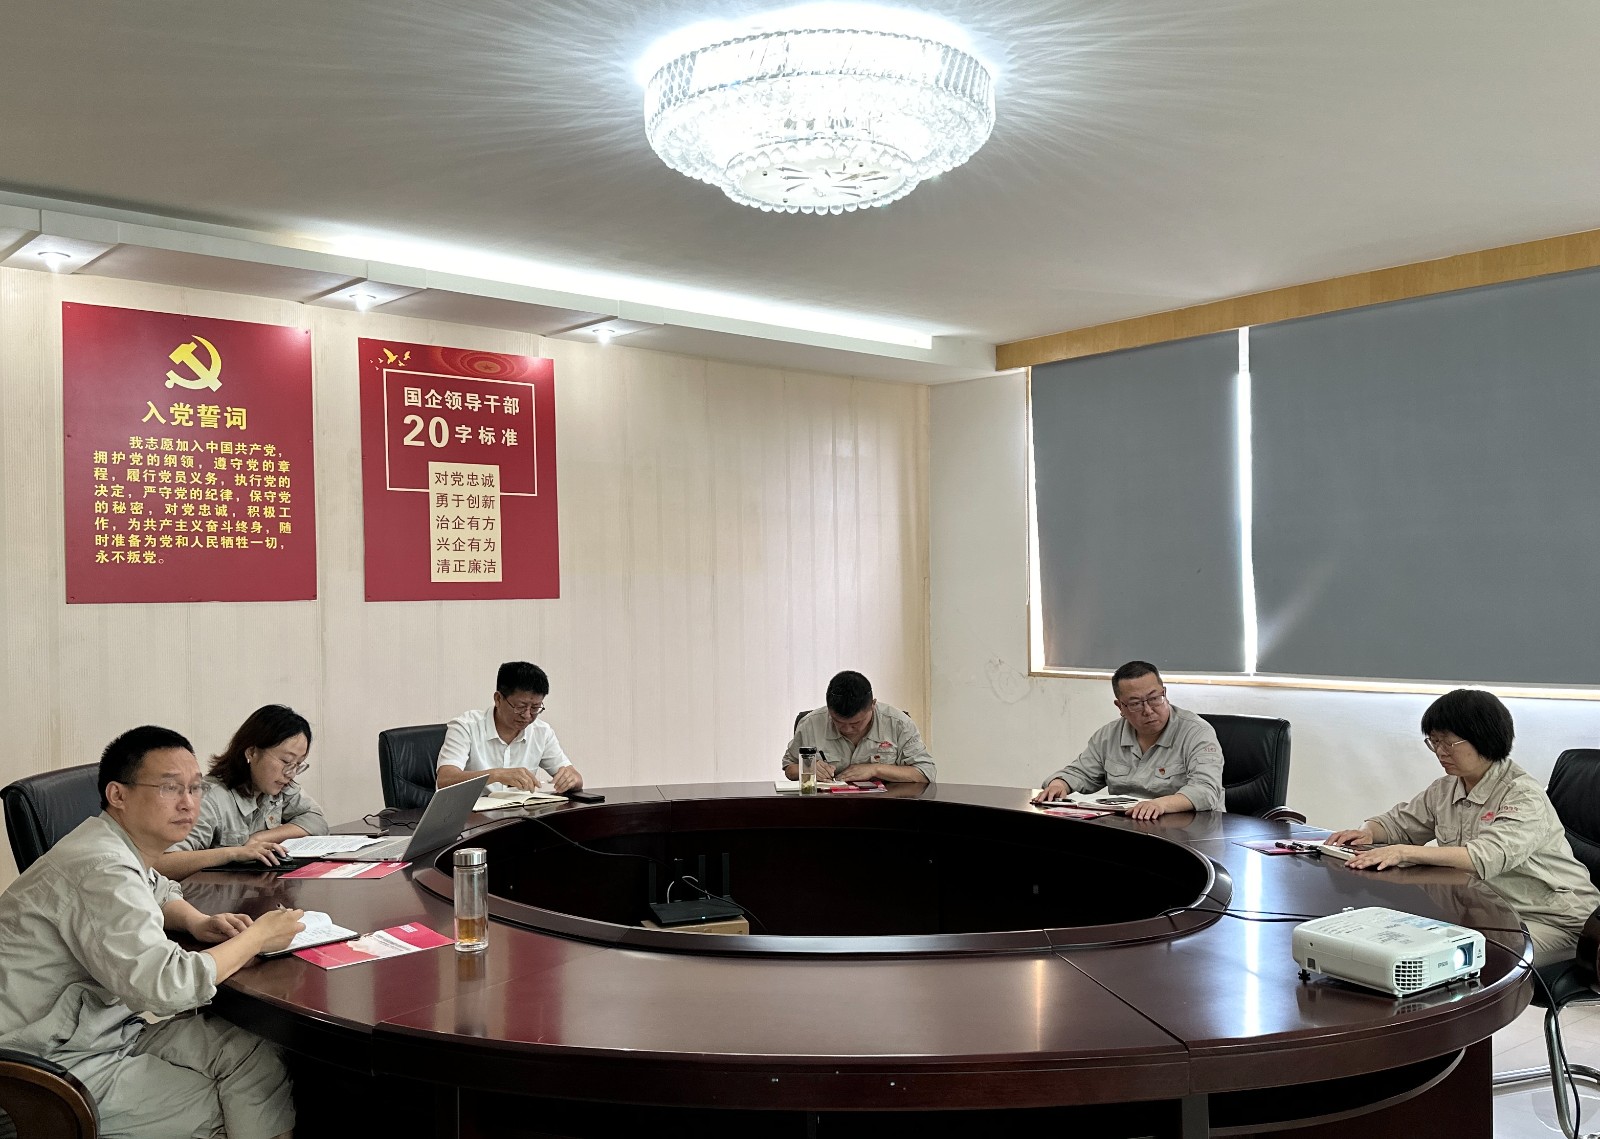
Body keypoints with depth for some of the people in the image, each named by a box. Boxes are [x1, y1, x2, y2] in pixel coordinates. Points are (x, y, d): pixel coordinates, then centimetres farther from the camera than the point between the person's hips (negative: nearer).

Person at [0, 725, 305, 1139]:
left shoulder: (122, 844, 5)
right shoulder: (100, 870, -26)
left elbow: (160, 893, 30)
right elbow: (167, 987, -33)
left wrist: (197, 922, 6)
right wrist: (257, 937, -18)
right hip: (55, 1063, -9)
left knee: (253, 1055, -5)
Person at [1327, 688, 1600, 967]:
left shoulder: (1524, 796, -19)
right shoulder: (1444, 789, 5)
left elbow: (1487, 858, -34)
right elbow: (1400, 822, 18)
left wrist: (1405, 853, -41)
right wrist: (1368, 832, -7)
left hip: (1554, 921, -6)